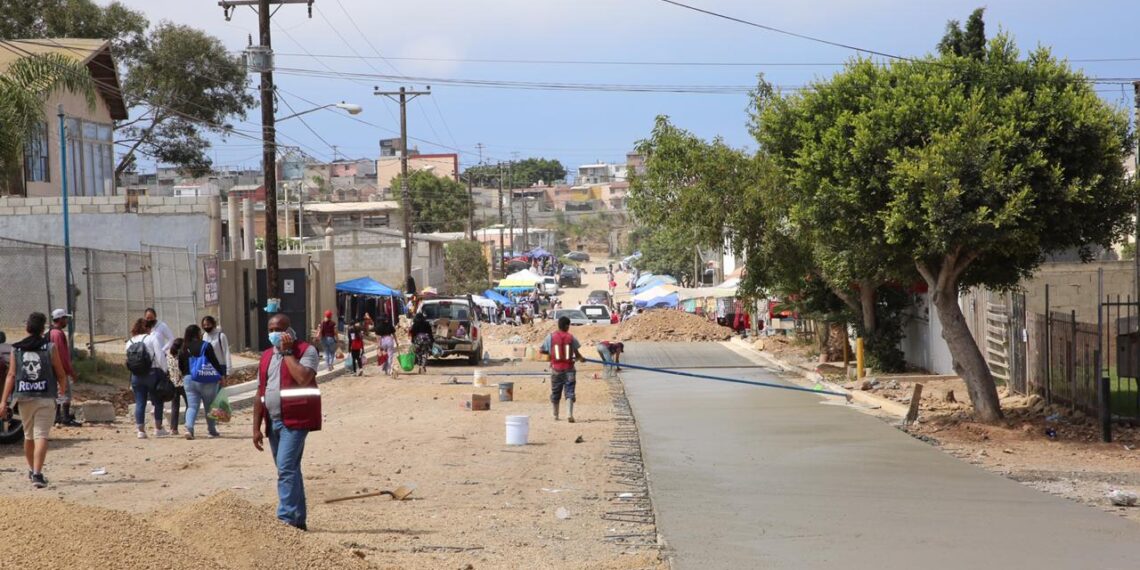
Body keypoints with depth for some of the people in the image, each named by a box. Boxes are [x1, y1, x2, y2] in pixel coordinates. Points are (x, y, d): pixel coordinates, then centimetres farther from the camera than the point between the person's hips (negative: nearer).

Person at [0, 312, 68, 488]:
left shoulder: (16, 349, 3)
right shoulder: (50, 348, -4)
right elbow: (61, 374, 0)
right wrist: (63, 388, 21)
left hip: (24, 398, 3)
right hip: (45, 397, -3)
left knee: (28, 436, 19)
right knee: (41, 436, -6)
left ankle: (32, 470, 34)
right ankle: (37, 474, -18)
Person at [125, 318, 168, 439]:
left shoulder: (130, 342, 10)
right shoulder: (152, 338, -4)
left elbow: (128, 360, 10)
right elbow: (160, 356, -10)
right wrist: (164, 371, -2)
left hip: (136, 375, 4)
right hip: (152, 373, -4)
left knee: (139, 403, 5)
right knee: (158, 402, 8)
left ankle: (141, 430, 3)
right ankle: (158, 429, 9)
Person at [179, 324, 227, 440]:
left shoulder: (184, 349, 5)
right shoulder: (206, 346, -7)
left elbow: (180, 366, 11)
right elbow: (215, 362, -9)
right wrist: (221, 375, -4)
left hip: (189, 379, 3)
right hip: (206, 380, -3)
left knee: (192, 406, 2)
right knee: (210, 406, 11)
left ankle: (189, 428, -20)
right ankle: (212, 430, 19)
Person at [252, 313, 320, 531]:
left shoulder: (306, 350, -5)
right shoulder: (267, 356, 16)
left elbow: (303, 378, -24)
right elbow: (260, 393, 16)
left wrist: (287, 352, -15)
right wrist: (256, 428, 11)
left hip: (295, 420, -7)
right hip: (273, 422, 7)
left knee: (286, 469, -18)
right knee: (289, 471, 13)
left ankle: (286, 518, -21)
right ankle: (298, 520, 20)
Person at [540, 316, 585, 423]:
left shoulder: (551, 337, -2)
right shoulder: (571, 337, -2)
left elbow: (541, 350, 1)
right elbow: (576, 353, -1)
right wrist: (581, 359, 20)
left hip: (556, 369, 1)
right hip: (569, 369, -1)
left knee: (555, 393, 15)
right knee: (569, 392, -1)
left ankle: (555, 416, 25)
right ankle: (569, 414, -18)